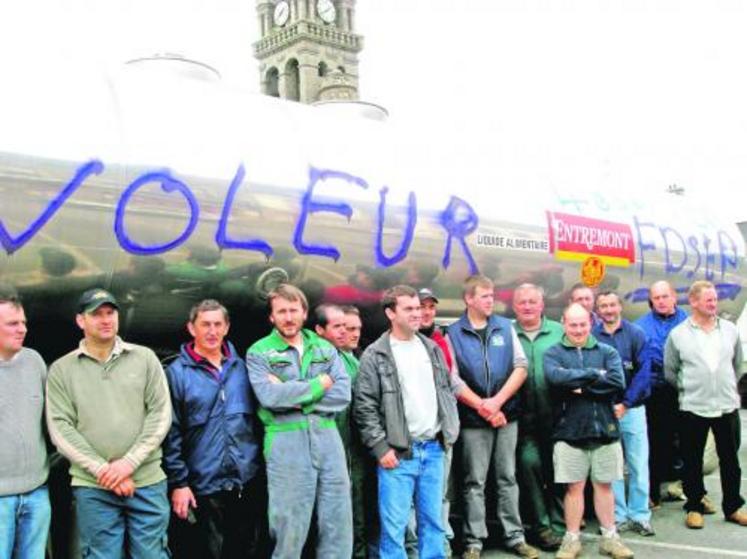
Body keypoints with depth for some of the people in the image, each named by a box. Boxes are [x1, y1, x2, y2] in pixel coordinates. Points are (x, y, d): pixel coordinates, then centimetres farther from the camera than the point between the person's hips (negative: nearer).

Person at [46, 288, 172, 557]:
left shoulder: (144, 358, 6)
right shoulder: (61, 369, 6)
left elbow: (161, 414, 0)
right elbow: (60, 428, -2)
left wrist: (129, 462, -10)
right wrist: (102, 470, -11)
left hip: (147, 481, 0)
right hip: (92, 487, 0)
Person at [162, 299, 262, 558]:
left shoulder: (240, 366, 8)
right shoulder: (177, 372, -4)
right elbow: (171, 432, -6)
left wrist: (258, 461, 6)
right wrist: (178, 482, -10)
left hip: (248, 479, 4)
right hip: (206, 483, -4)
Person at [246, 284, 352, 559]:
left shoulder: (324, 348, 12)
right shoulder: (259, 353, 1)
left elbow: (343, 394, -1)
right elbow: (270, 396, -16)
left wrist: (293, 397, -10)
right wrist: (319, 384, -7)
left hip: (327, 437, 4)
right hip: (285, 441, -3)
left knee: (339, 524, 7)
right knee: (290, 528, 4)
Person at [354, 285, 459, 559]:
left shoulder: (432, 349, 12)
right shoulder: (375, 356, -6)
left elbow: (447, 393, 19)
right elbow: (365, 407, -7)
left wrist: (449, 431, 9)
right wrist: (381, 448, -12)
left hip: (434, 449, 5)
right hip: (398, 453, -5)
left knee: (433, 521, 12)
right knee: (394, 525, -2)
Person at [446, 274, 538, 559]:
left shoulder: (505, 327, 6)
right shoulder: (454, 334, -1)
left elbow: (521, 367, 0)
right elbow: (453, 379, -7)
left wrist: (497, 401, -11)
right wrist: (483, 407, -11)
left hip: (507, 414, 2)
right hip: (473, 418, -2)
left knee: (507, 478, 10)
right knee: (475, 482, 5)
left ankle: (515, 536, 19)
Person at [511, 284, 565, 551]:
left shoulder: (558, 332, 6)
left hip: (555, 415, 1)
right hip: (524, 416, -1)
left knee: (557, 469, 6)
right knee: (529, 464, -6)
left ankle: (558, 524, 18)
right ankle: (541, 525, 10)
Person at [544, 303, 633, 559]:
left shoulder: (607, 352, 6)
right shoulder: (553, 353, 2)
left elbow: (618, 383, -10)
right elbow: (555, 377, -20)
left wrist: (580, 387, -13)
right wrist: (594, 375, -14)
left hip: (605, 428, 2)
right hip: (570, 430, -2)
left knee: (604, 485, 12)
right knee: (574, 487, 6)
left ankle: (609, 537, 24)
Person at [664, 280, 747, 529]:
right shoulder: (678, 334, -5)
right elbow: (670, 371, 3)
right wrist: (688, 389, 7)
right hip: (693, 408, -2)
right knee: (692, 461, 7)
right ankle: (694, 507, 21)